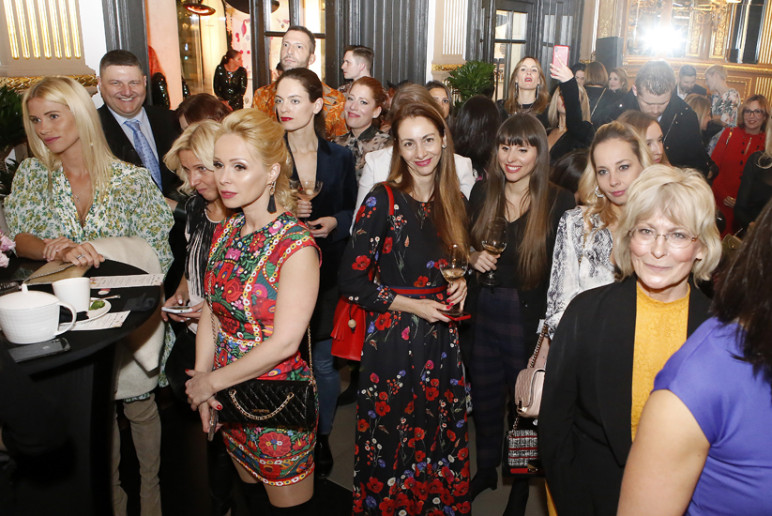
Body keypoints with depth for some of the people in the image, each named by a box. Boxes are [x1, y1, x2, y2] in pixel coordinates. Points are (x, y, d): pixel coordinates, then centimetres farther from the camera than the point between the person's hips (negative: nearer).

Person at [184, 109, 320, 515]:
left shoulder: (296, 246, -21)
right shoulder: (225, 232, 1)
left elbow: (284, 342, -23)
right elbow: (211, 313, 6)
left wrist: (212, 381, -13)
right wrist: (200, 380, -5)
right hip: (228, 399, 6)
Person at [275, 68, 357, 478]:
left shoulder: (340, 157, 3)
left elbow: (353, 212, 11)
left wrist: (334, 222, -10)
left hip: (326, 274, 1)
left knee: (322, 362, 8)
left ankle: (321, 439, 30)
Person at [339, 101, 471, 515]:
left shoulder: (453, 200, 6)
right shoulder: (383, 200, -11)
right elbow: (350, 280, -13)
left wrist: (460, 282, 0)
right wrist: (412, 305, -15)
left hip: (442, 336, 5)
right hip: (393, 337, -5)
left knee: (442, 435, 14)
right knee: (393, 441, 6)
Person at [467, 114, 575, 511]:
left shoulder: (559, 202, -12)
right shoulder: (482, 192, 0)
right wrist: (473, 257, -9)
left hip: (530, 314, -3)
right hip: (484, 310, 4)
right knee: (484, 394, 18)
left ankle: (521, 483, 37)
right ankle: (485, 469, 43)